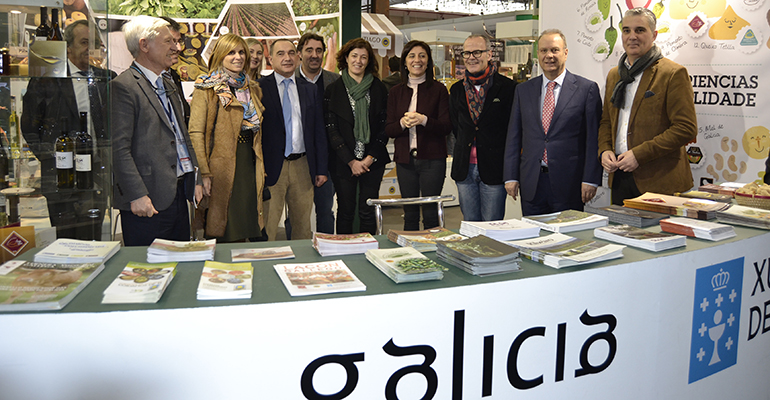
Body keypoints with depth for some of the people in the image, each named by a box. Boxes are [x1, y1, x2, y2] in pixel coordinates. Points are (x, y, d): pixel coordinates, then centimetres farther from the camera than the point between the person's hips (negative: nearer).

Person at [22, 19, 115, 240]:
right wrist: (47, 159, -4)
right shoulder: (45, 80, 1)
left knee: (92, 238, 6)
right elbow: (29, 127, 5)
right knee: (66, 238, 2)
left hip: (97, 170, 3)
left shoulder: (107, 79, 11)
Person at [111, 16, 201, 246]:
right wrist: (137, 195, -20)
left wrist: (195, 179, 18)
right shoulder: (123, 86, -9)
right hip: (148, 200, -8)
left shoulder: (168, 86, 20)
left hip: (178, 196, 9)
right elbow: (119, 148, -15)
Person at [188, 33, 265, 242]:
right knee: (226, 235, -2)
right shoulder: (206, 88, -2)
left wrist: (261, 168, 12)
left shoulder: (252, 88, 17)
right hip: (222, 168, -5)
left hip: (249, 164, 5)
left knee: (247, 231, 7)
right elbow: (195, 132, -8)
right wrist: (203, 173, -16)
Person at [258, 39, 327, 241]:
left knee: (303, 227, 11)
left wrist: (322, 169, 7)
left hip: (302, 166, 4)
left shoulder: (310, 90, 12)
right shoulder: (259, 88, 1)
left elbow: (319, 131, 12)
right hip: (271, 167, -3)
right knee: (266, 229, -2)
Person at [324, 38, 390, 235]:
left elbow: (384, 126, 5)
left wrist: (371, 157, -6)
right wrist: (351, 161, -9)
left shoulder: (379, 89, 7)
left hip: (373, 161, 1)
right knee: (346, 211, 4)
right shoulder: (333, 90, 2)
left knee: (368, 212, 3)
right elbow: (331, 129, -2)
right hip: (343, 162, -1)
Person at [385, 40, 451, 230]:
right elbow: (388, 129, 7)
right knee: (410, 215, 8)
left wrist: (423, 120, -20)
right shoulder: (396, 92, 11)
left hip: (432, 159, -3)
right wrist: (403, 123, -14)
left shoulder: (439, 89, 2)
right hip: (405, 160, 3)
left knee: (431, 215, -2)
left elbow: (447, 127, -3)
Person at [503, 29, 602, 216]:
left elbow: (594, 139, -3)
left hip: (569, 183, -3)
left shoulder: (587, 89, 1)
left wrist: (591, 180, -9)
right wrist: (511, 176, 4)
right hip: (531, 184, 3)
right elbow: (514, 136, 10)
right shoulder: (523, 90, 11)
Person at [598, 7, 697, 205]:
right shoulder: (614, 75, 15)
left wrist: (639, 154, -18)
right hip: (619, 177, 6)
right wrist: (605, 150, 1)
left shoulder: (673, 73, -6)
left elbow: (686, 128, -13)